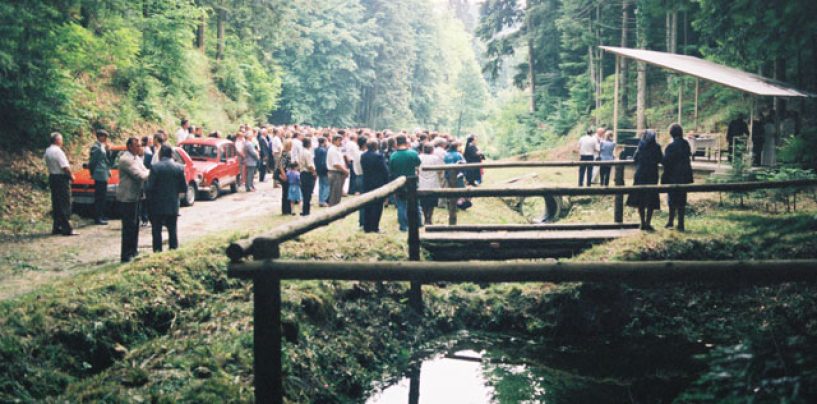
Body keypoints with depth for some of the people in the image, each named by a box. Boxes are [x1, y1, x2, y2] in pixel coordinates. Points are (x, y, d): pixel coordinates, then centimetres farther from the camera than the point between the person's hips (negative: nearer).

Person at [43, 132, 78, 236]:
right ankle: (67, 228, -7)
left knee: (56, 204, 13)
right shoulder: (58, 151, -17)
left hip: (52, 177, 9)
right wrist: (71, 176, -7)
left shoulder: (47, 151, 10)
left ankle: (56, 227, 17)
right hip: (61, 178, -9)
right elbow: (65, 167, -20)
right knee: (65, 204, -6)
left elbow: (47, 165, 13)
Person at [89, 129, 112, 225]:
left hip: (104, 176, 10)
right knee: (99, 197, -7)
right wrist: (92, 173, -6)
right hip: (99, 176, -10)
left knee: (102, 197, 15)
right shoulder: (96, 147, -13)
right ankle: (97, 218, -5)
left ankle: (101, 216, 23)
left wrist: (108, 150, 0)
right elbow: (92, 162, -13)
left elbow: (108, 160, 15)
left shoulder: (103, 146, 15)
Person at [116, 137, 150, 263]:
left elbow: (144, 173, 9)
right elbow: (140, 176, -25)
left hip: (134, 196, 10)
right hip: (127, 197, -10)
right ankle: (126, 255, -1)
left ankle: (133, 250, 31)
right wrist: (152, 171, -9)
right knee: (129, 226, -6)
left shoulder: (136, 157, 11)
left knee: (135, 224, 19)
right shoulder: (126, 159, -19)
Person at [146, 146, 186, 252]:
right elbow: (184, 187, 0)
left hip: (157, 205, -3)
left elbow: (149, 187, -14)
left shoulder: (155, 167, -11)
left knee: (157, 231, 5)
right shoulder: (179, 168, -1)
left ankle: (157, 252, 5)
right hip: (173, 205, 3)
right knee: (172, 230, 11)